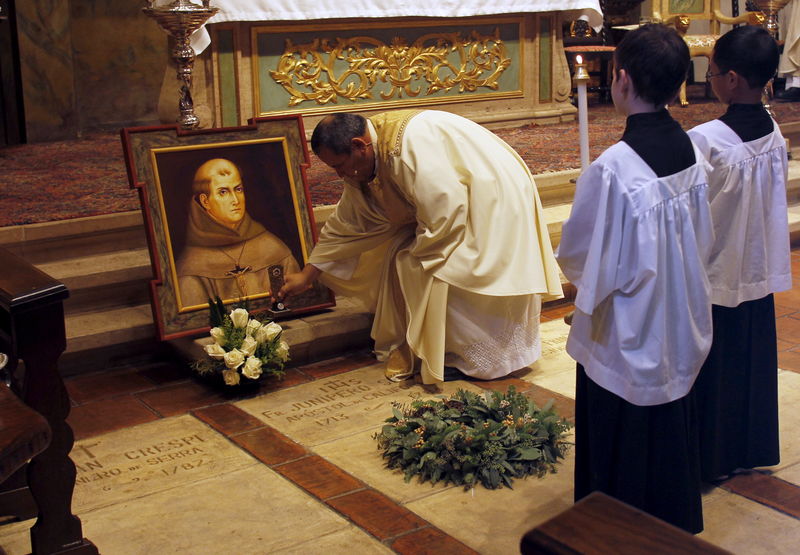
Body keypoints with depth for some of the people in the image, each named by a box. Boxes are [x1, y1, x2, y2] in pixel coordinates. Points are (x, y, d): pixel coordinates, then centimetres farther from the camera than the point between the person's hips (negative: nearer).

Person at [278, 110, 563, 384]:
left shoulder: (408, 143, -32)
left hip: (494, 194, -9)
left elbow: (446, 210, -32)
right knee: (401, 258, -1)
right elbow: (344, 224, 9)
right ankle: (409, 349, 9)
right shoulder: (363, 167, -1)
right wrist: (307, 275, 11)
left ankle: (463, 357, 3)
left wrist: (419, 252, -16)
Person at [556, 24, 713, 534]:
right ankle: (676, 526, 39)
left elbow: (577, 255, -17)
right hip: (680, 330, 7)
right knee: (672, 429, 22)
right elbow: (703, 239, 5)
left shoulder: (613, 169, -27)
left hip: (625, 335, -7)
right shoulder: (691, 152, -6)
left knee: (621, 444, 11)